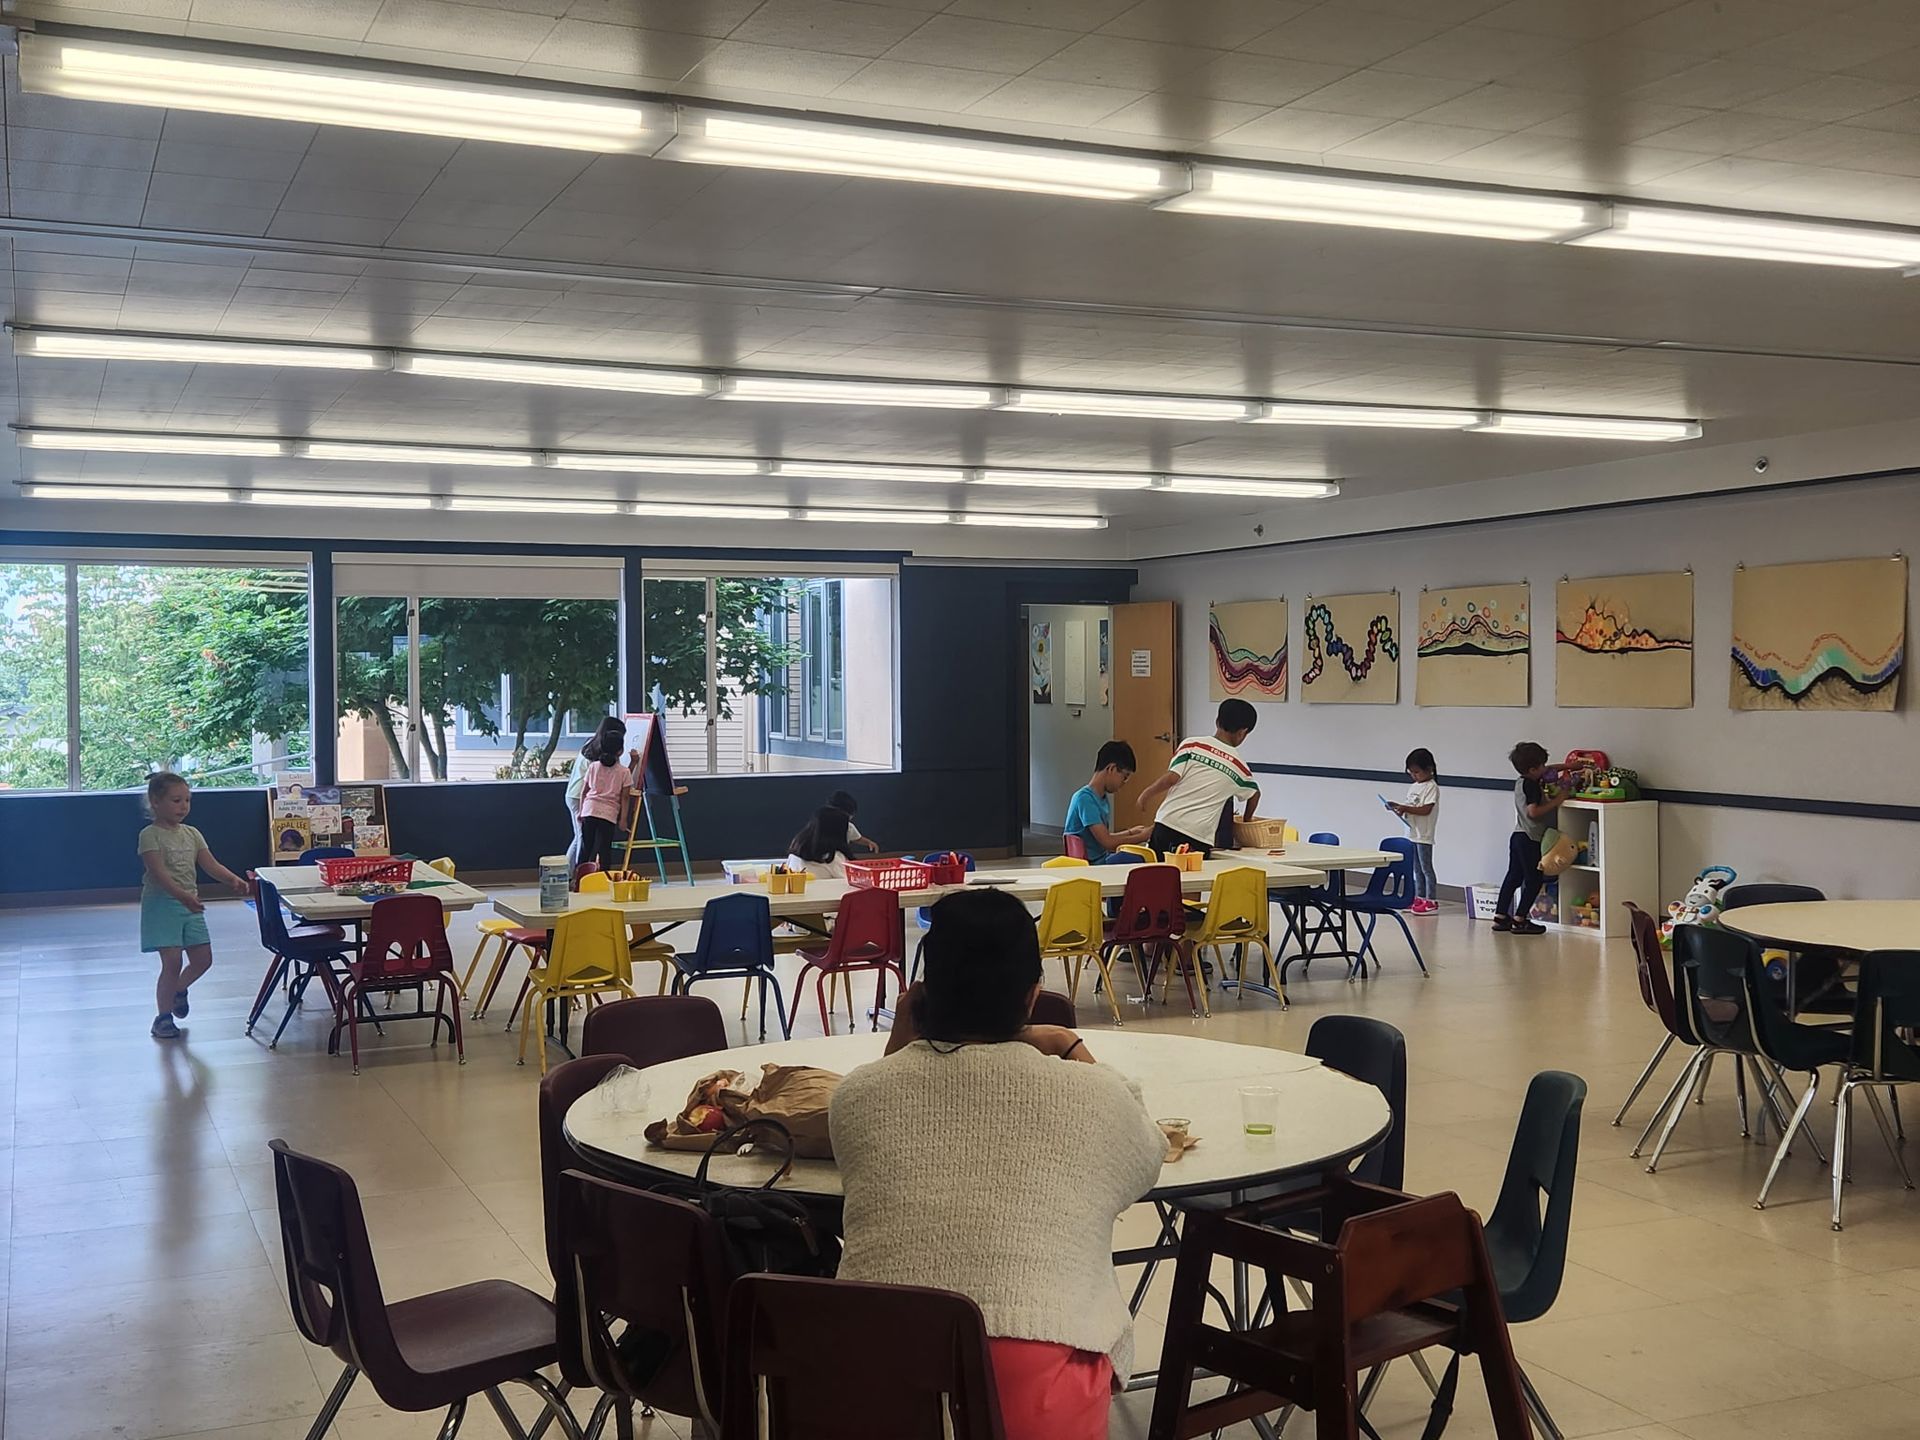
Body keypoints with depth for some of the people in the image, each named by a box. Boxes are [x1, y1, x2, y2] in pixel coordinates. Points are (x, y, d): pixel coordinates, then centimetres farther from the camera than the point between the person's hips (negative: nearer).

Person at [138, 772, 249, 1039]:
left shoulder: (192, 834, 9)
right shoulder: (150, 835, -11)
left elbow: (211, 865, 2)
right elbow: (159, 873, -22)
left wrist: (233, 880, -16)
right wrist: (182, 896, -35)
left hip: (190, 905, 7)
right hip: (162, 904, -6)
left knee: (203, 959, 7)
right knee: (172, 961, -9)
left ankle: (179, 989, 36)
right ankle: (163, 1017, 5)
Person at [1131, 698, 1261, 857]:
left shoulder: (1192, 744, 1)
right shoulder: (1238, 766, 9)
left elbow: (1171, 778, -7)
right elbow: (1254, 794, 26)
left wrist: (1147, 794, 9)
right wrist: (1246, 820, 44)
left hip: (1166, 825, 0)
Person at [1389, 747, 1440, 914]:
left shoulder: (1431, 787, -12)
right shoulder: (1413, 787, 13)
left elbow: (1426, 810, -20)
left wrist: (1405, 808, -23)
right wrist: (1399, 808, -3)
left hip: (1423, 835, -8)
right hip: (1412, 833, 8)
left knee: (1426, 868, -4)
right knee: (1417, 868, 13)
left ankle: (1431, 902, 0)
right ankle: (1419, 899, 20)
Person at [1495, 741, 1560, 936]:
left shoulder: (1520, 783, 13)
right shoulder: (1532, 786, -15)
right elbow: (1533, 811, -22)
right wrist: (1555, 802, -17)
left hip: (1517, 836, 9)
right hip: (1529, 839, -9)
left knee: (1513, 876, 13)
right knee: (1534, 879, -2)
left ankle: (1500, 916, 15)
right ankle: (1520, 919, -4)